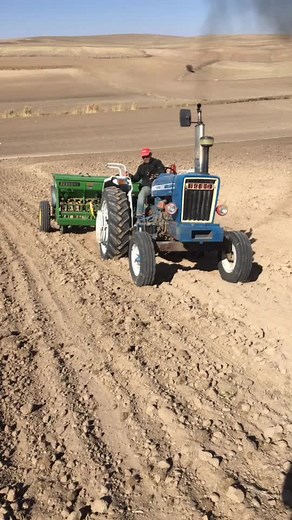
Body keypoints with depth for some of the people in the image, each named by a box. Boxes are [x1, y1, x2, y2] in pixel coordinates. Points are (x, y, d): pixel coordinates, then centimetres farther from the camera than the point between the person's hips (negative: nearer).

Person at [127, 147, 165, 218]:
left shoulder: (157, 162, 11)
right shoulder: (141, 167, 24)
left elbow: (162, 171, -5)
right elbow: (136, 178, 22)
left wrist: (155, 176, -23)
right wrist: (130, 176, 1)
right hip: (147, 186, 2)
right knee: (141, 194, -31)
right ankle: (139, 216, -36)